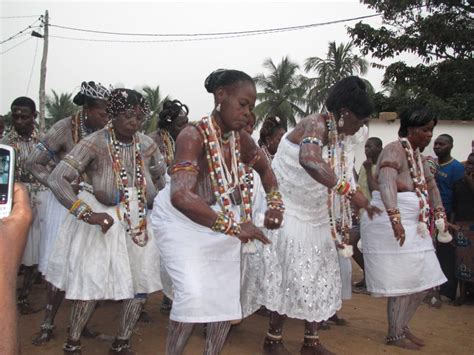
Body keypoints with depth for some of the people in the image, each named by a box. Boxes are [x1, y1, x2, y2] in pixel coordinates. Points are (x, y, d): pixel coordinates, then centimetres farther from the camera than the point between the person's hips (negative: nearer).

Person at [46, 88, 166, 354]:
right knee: (93, 283, -3)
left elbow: (162, 176, 17)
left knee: (141, 283, 9)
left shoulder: (147, 145, -2)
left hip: (139, 224, 5)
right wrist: (87, 214, -30)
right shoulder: (95, 143, -17)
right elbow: (57, 179, -23)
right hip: (103, 222, -5)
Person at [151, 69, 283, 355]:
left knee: (227, 296, 9)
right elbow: (180, 196, -41)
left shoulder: (241, 138, -6)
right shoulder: (193, 136, -26)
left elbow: (265, 169, 16)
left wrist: (275, 204, 0)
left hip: (223, 224, 7)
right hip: (184, 222, -6)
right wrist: (234, 225, -43)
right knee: (194, 292, -21)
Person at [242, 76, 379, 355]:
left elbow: (335, 179, 12)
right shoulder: (316, 125, -21)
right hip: (288, 214, -9)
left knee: (318, 277, 10)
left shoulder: (338, 137, 7)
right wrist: (350, 190, -43)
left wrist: (341, 226, 9)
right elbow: (309, 160, -44)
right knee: (290, 278, -4)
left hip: (315, 218, 9)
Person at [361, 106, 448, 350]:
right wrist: (395, 218, -43)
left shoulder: (417, 154, 14)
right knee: (402, 280, -5)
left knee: (423, 279, 11)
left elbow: (430, 183, 26)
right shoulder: (394, 151, -15)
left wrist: (439, 213, 20)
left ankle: (402, 326, 26)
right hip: (390, 223, -9)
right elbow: (386, 183, -31)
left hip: (413, 224, 9)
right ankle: (394, 335, 10)